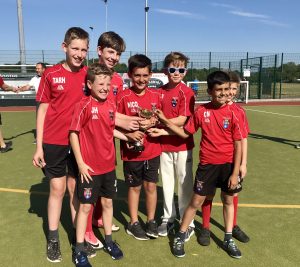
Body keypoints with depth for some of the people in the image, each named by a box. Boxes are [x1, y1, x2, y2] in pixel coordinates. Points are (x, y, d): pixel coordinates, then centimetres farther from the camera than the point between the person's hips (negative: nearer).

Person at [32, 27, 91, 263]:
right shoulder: (51, 74, -5)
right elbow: (43, 109, -1)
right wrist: (38, 146, -3)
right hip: (54, 142, -1)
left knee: (76, 188, 12)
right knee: (57, 189, 6)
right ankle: (53, 239, 22)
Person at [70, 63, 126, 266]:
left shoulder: (111, 105, 2)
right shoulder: (84, 105, -14)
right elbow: (73, 133, -13)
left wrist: (128, 137, 3)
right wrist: (80, 163, -15)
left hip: (109, 165, 5)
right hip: (90, 167, -5)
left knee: (108, 202, 17)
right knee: (85, 206, 6)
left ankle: (109, 241, 35)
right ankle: (80, 249, 21)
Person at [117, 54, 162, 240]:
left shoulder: (156, 95, 0)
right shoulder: (123, 97, -9)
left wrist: (152, 123, -13)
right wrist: (129, 134, -22)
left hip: (153, 149, 3)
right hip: (132, 150, -2)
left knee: (151, 185, 12)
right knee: (134, 187, 12)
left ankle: (151, 221, 31)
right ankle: (134, 223, 29)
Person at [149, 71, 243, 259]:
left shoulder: (232, 114, -10)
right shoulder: (201, 112, -6)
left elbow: (238, 145, -8)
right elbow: (185, 133, 3)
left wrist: (235, 173, -9)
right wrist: (166, 121, -7)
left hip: (228, 165, 0)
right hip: (207, 165, 0)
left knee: (228, 201, 15)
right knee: (196, 201, 7)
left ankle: (228, 239, 34)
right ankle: (180, 236, 24)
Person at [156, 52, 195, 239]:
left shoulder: (187, 92, -10)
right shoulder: (160, 92, 6)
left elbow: (182, 120, -18)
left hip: (182, 144, -5)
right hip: (164, 144, 5)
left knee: (185, 182, 6)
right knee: (167, 182, 15)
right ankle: (168, 218, 31)